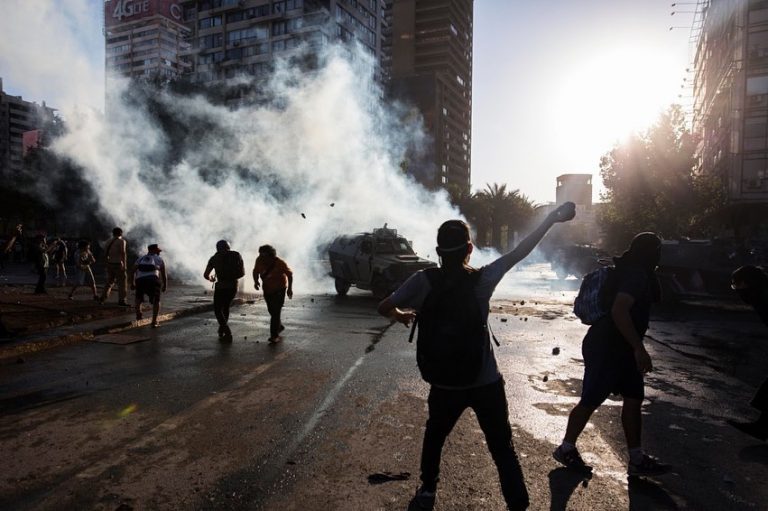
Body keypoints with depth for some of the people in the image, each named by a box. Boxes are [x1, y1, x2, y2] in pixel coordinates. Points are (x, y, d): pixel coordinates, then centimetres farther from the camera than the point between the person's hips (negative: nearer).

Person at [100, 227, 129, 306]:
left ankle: (103, 298, 17)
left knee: (109, 282, 19)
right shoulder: (122, 241, -9)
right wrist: (124, 265, -19)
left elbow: (105, 253, 15)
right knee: (122, 282, -2)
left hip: (110, 264, 7)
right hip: (118, 264, -7)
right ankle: (121, 300, -5)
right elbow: (123, 253, -18)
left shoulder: (109, 242, 11)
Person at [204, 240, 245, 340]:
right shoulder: (236, 256, 4)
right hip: (233, 286, 3)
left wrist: (211, 279, 26)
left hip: (221, 287, -3)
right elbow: (242, 272, 5)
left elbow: (205, 275, 4)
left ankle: (227, 333, 0)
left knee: (217, 310, 13)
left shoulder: (214, 258, 1)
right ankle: (221, 331, 27)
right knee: (226, 307, 25)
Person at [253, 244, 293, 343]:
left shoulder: (280, 263, -27)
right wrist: (255, 281, -16)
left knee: (275, 312, -12)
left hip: (279, 289, -5)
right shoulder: (259, 260, -17)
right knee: (271, 310, 18)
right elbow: (255, 271, 2)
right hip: (267, 289, 5)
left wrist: (290, 288, -11)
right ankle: (279, 326, 43)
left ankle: (274, 335, -6)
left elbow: (290, 274, -12)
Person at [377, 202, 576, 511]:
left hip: (445, 384, 1)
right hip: (486, 383, -1)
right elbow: (519, 252, -4)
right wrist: (552, 218, 5)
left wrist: (402, 315, 13)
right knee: (502, 449, 13)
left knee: (434, 437, 26)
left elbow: (384, 308, -9)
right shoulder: (482, 279, -13)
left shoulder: (424, 281, -12)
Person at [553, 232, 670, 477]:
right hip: (605, 348, -10)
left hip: (620, 348, 10)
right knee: (590, 401, 1)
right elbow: (619, 311, -33)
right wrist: (639, 348, -32)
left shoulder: (634, 273, 11)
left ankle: (637, 459, 19)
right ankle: (566, 448, 18)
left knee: (634, 399, 11)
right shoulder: (636, 274, -20)